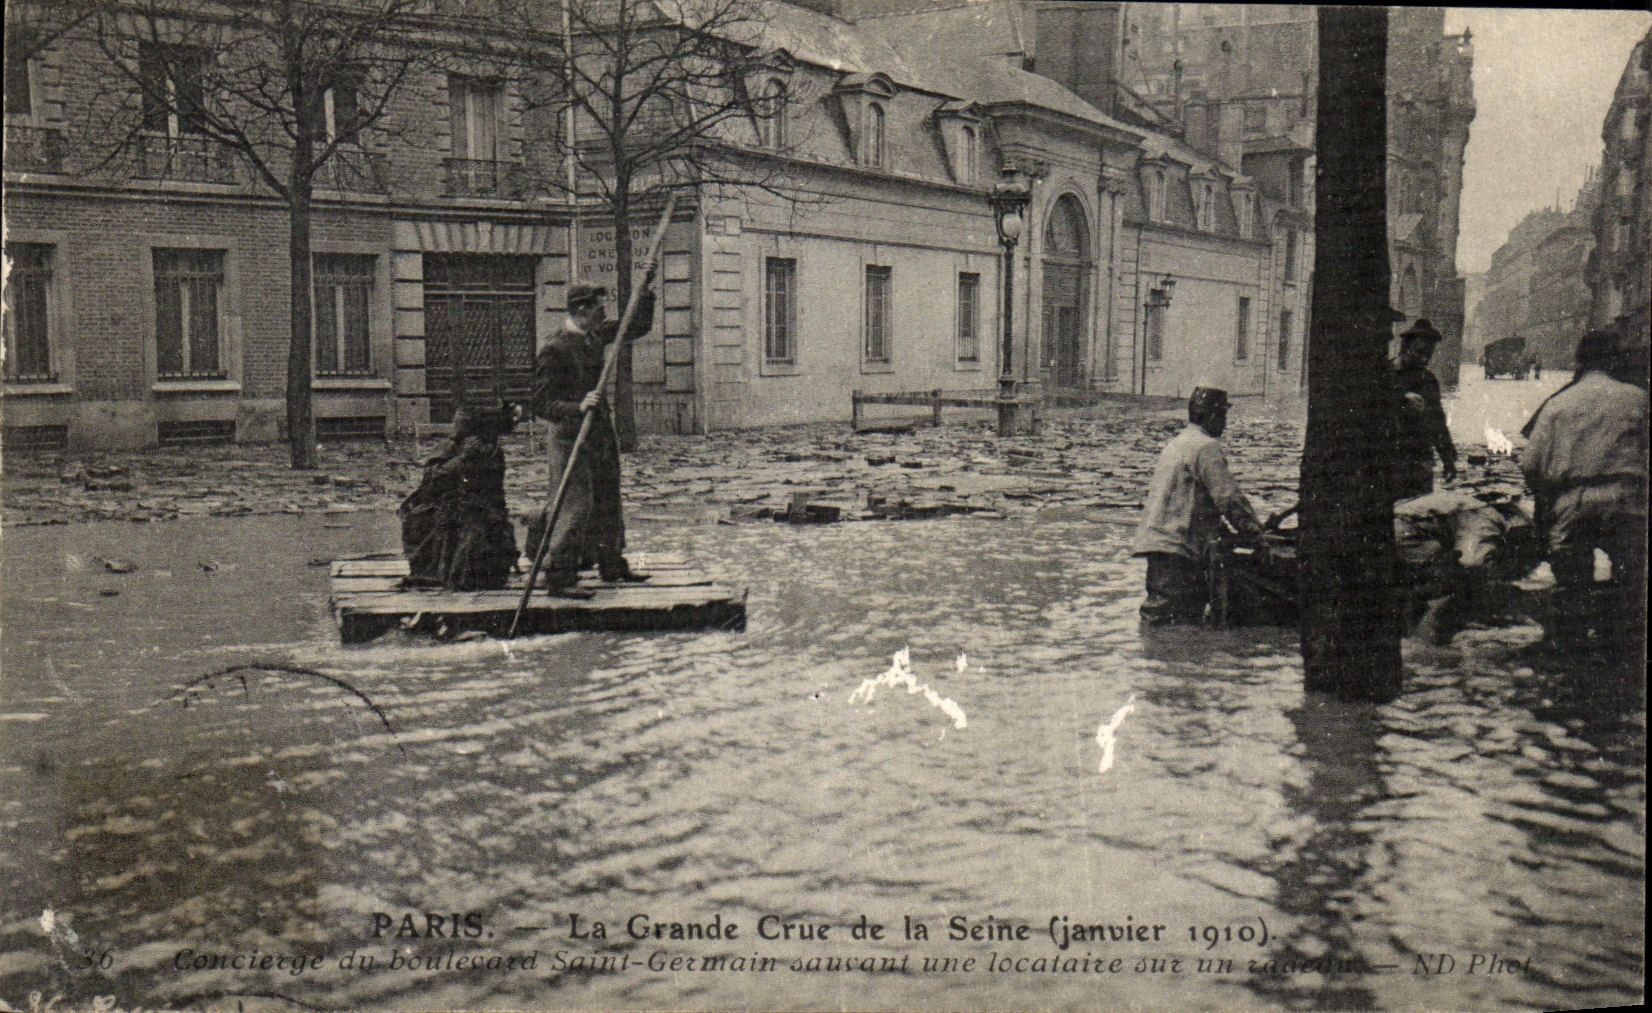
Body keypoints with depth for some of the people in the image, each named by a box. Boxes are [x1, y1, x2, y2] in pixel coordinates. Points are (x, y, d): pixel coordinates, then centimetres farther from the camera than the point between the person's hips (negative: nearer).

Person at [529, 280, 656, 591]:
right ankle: (558, 575, -3)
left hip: (602, 429, 8)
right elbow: (542, 405, -20)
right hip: (571, 434, -8)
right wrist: (578, 407, -33)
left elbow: (638, 326, 22)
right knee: (576, 504, -10)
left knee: (608, 500, 16)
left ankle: (611, 564, 30)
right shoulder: (553, 351, -17)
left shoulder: (596, 336, 7)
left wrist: (645, 291, 11)